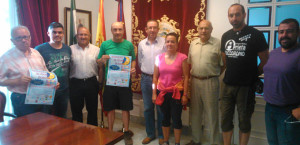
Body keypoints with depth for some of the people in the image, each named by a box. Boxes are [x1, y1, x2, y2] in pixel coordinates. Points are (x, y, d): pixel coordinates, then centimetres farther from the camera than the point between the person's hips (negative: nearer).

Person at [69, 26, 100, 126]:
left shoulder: (96, 50, 5)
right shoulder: (70, 49, 3)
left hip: (91, 83, 1)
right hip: (75, 83, 0)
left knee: (92, 109, 12)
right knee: (76, 109, 12)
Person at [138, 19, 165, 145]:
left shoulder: (164, 42, -5)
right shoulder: (141, 44, 7)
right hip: (146, 79, 4)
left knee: (161, 108, 6)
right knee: (147, 108, 12)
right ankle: (150, 134, 28)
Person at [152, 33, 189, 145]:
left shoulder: (182, 57, -6)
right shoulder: (159, 57, 2)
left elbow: (186, 77, -6)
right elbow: (155, 77, 5)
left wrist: (185, 95, -8)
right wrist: (154, 93, 2)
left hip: (176, 93, -2)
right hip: (162, 92, 3)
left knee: (176, 118, 8)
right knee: (165, 117, 15)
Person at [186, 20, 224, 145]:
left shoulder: (218, 44, -6)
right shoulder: (193, 44, 10)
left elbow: (223, 64, -3)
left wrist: (213, 75, -4)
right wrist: (193, 75, 7)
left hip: (210, 82, -5)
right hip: (194, 81, 5)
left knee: (211, 113, 4)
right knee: (195, 112, 15)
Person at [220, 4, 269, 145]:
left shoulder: (255, 35, -6)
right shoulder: (226, 36, 9)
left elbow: (265, 60, -3)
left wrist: (253, 75, 2)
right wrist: (232, 73, 11)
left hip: (246, 86, -4)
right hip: (228, 85, 5)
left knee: (244, 121, 9)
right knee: (225, 119, 11)